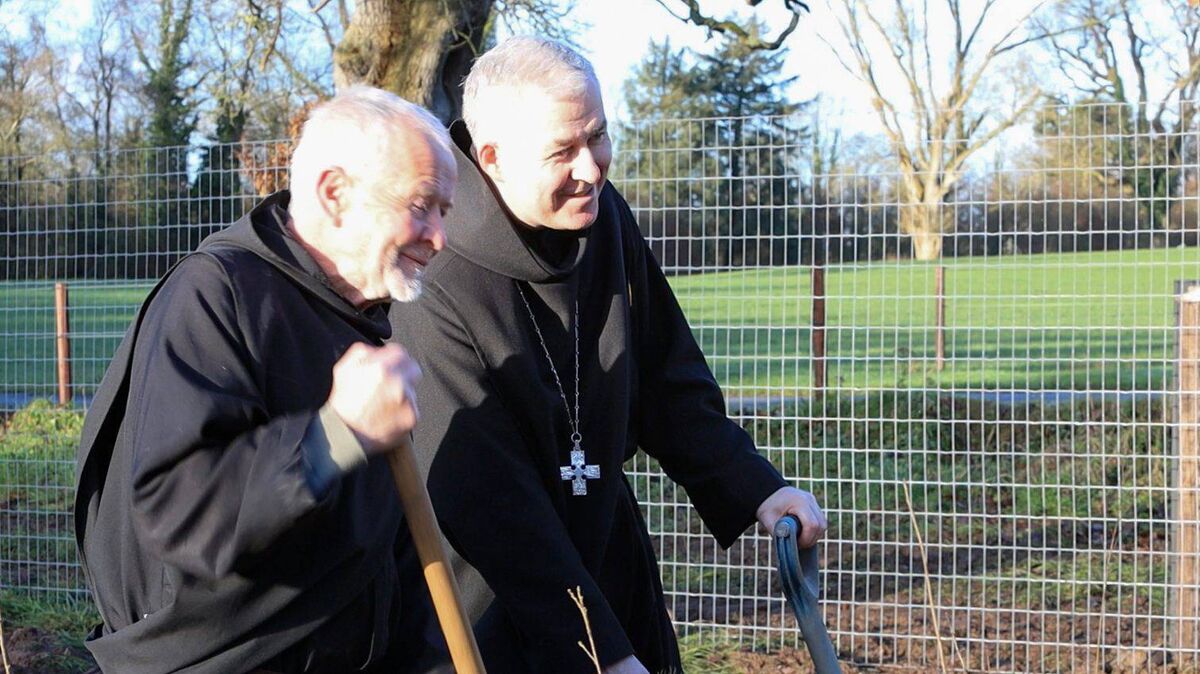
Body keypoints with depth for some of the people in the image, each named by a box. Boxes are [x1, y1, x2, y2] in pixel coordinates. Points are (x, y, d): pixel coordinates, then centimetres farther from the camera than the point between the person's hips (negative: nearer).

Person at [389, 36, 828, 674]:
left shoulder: (607, 221, -4)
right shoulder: (432, 292, -26)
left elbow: (666, 382, 8)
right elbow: (487, 507, -25)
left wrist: (753, 487, -3)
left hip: (607, 566, 6)